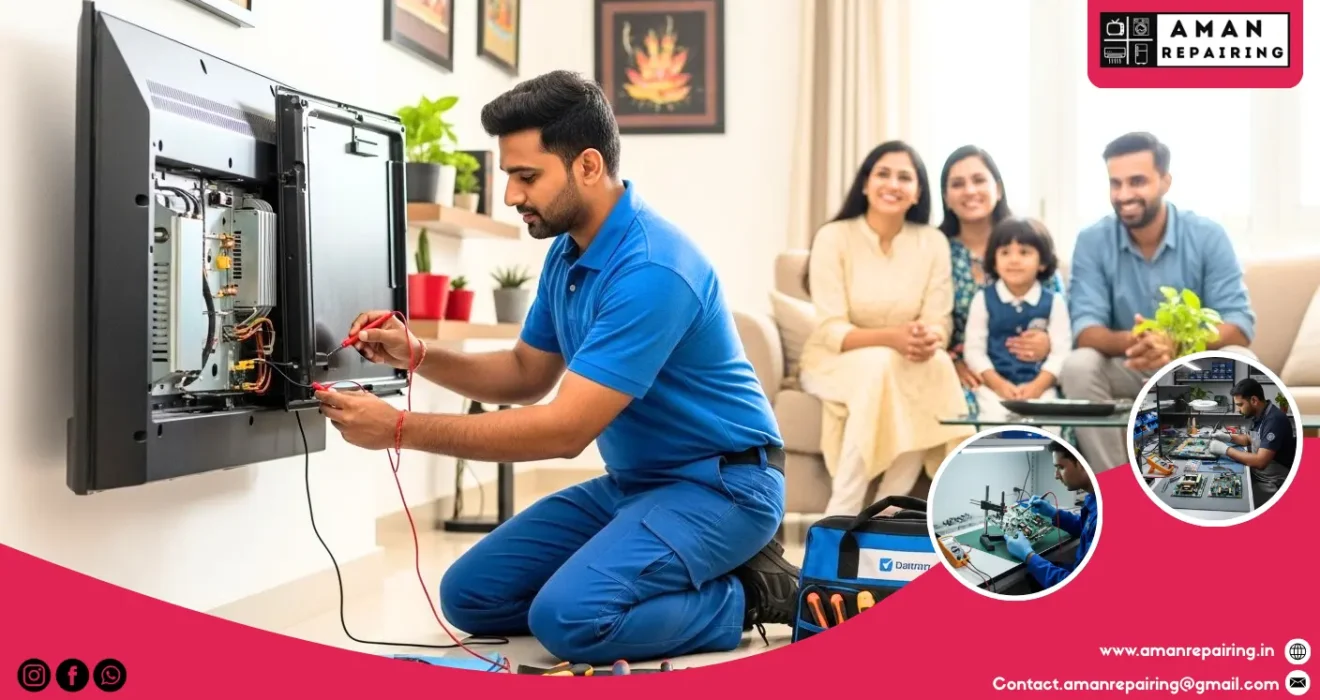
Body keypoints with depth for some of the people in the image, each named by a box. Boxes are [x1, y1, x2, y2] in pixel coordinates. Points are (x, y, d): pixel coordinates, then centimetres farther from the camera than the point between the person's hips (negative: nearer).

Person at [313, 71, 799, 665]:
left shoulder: (652, 269, -27)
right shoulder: (567, 252, 4)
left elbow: (566, 429, -29)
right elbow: (529, 375, 15)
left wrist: (400, 428, -26)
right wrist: (419, 356, -2)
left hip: (718, 483, -9)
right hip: (630, 481, 9)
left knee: (569, 617, -29)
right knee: (470, 595, 2)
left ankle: (742, 595, -3)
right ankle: (693, 576, 9)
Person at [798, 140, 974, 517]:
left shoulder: (933, 242, -2)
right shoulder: (834, 237, -11)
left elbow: (939, 322, -6)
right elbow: (832, 332, -17)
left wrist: (930, 337, -31)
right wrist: (892, 337, -35)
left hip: (909, 368, 3)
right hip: (834, 362, -3)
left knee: (937, 364, -30)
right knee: (879, 363, -36)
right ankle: (841, 515, -30)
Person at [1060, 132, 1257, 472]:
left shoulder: (1207, 235, -10)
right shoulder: (1092, 241, -8)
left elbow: (1240, 324, -17)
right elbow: (1085, 329, -16)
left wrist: (1179, 344, -38)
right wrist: (1130, 342, -40)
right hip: (1126, 371, 0)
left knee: (1239, 364, -30)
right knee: (1078, 365, -29)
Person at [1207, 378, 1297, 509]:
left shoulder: (1275, 420, -25)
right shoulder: (1260, 415, 4)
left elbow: (1260, 461, -31)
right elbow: (1250, 439, 23)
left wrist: (1225, 449, -23)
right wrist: (1228, 437, 4)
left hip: (1272, 485, -9)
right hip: (1257, 475, 9)